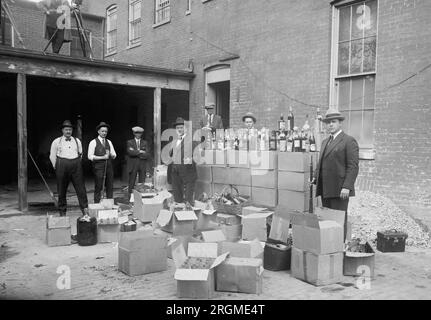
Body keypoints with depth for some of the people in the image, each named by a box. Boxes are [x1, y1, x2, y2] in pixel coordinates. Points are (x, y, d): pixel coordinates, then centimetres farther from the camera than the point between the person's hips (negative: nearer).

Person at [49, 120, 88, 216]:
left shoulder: (77, 141, 13)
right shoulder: (56, 142, 4)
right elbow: (52, 156, 8)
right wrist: (56, 167, 7)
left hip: (76, 166, 2)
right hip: (62, 166, -2)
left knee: (81, 188, -5)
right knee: (62, 191, 3)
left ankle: (85, 210, -4)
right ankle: (62, 212, 13)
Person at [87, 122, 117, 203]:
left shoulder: (109, 142, 14)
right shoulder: (93, 142, -1)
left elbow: (114, 155, 11)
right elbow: (90, 156, -8)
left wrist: (110, 154, -12)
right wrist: (103, 157, -14)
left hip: (109, 166, 5)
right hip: (98, 167, -5)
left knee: (110, 187, 5)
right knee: (98, 187, -3)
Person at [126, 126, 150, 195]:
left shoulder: (145, 142, 13)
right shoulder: (130, 142, 8)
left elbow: (147, 155, 0)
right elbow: (130, 152, -11)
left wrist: (135, 152, -6)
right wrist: (140, 151, -9)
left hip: (142, 166, 2)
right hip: (133, 166, -1)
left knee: (142, 184, 0)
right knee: (131, 183, -1)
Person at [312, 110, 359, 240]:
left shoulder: (349, 141, -5)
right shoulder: (325, 142, 20)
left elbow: (353, 166, -12)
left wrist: (347, 187, -19)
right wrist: (315, 178, 11)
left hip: (340, 190, -7)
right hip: (326, 189, 7)